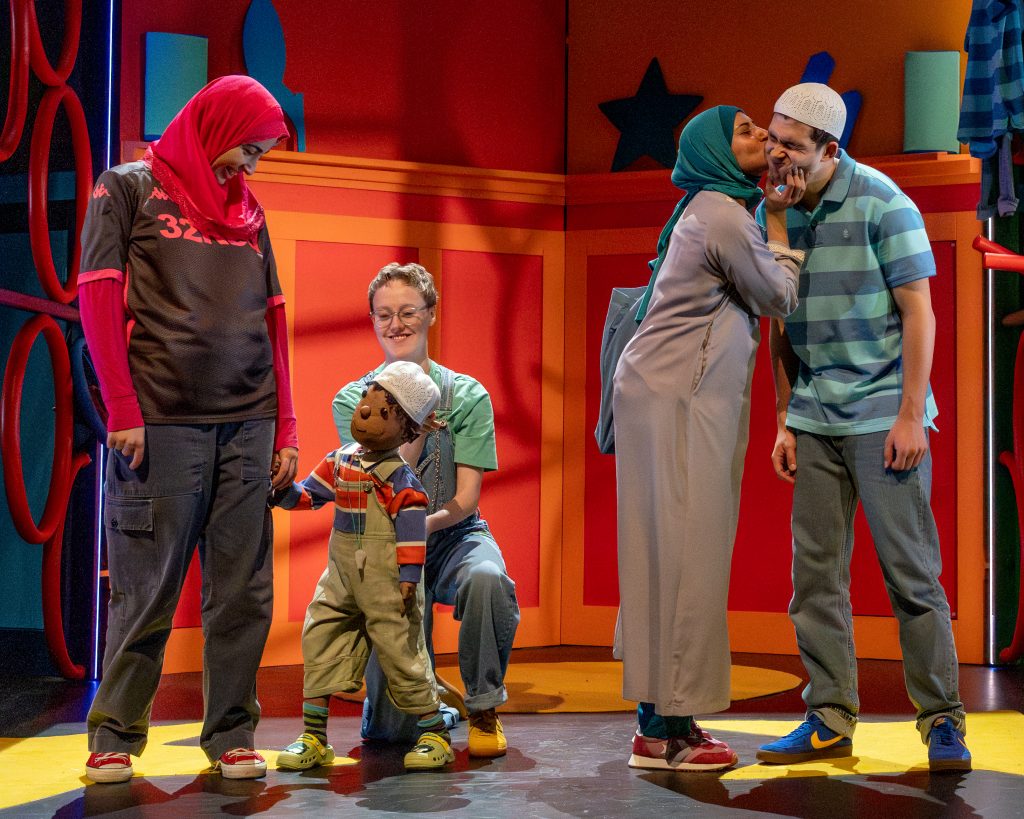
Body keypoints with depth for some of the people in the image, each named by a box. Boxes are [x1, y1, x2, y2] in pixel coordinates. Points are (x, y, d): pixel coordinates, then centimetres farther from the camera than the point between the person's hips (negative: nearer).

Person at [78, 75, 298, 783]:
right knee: (146, 591, -2)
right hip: (162, 426, -4)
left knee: (242, 593, 2)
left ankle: (232, 735, 11)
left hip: (248, 427, 4)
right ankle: (116, 737, 10)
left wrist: (285, 427, 12)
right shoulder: (128, 189, 6)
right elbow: (99, 298, -2)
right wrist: (123, 410, -10)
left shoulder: (248, 212, 19)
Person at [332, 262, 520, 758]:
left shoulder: (466, 395, -1)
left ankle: (483, 708, -14)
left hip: (454, 534, 0)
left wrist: (420, 526, -26)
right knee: (391, 729, -11)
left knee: (486, 578, -40)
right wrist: (417, 426, -22)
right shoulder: (352, 400, 2)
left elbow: (465, 498, -7)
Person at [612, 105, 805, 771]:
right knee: (682, 549, -8)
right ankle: (664, 731, -4)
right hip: (676, 399, -10)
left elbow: (760, 296, 18)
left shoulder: (714, 209, 19)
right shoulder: (724, 216, -13)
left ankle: (662, 716, 15)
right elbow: (781, 298, -5)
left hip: (686, 397, 10)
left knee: (676, 552, 10)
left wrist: (775, 211, 14)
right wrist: (778, 218, 3)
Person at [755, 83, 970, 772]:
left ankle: (942, 720, 7)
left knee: (911, 573, -2)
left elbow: (919, 313, -9)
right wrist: (784, 419, 9)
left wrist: (911, 414, -13)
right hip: (814, 421, 5)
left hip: (883, 416, -5)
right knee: (816, 575, 5)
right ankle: (831, 720, 14)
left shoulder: (881, 204, -9)